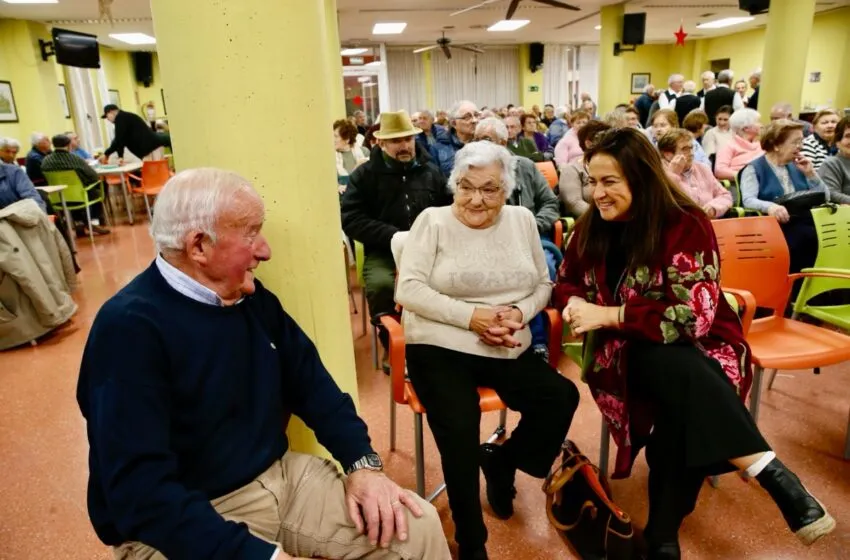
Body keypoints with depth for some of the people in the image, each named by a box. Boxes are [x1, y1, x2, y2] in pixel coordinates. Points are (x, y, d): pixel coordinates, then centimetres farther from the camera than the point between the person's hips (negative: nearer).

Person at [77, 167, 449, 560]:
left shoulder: (252, 297, 2)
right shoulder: (128, 326, -19)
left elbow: (310, 383, 8)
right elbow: (141, 489, -25)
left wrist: (362, 462, -5)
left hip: (279, 476, 6)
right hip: (180, 523, -5)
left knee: (419, 528, -4)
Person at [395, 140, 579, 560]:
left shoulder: (522, 220, 10)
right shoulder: (432, 221, -2)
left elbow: (543, 285, 12)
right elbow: (409, 290, -11)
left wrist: (520, 312, -11)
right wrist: (471, 316, -19)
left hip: (507, 350, 5)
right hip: (440, 348, -4)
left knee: (562, 398, -14)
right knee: (459, 430, -26)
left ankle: (501, 460, 17)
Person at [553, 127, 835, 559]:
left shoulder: (686, 225, -16)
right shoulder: (593, 226, 0)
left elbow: (692, 316, -24)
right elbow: (565, 282, 14)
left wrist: (607, 314, -26)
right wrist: (575, 302, -11)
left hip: (700, 350, -2)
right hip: (631, 353, 2)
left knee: (681, 408, -36)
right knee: (675, 369, -34)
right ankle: (772, 474, -29)